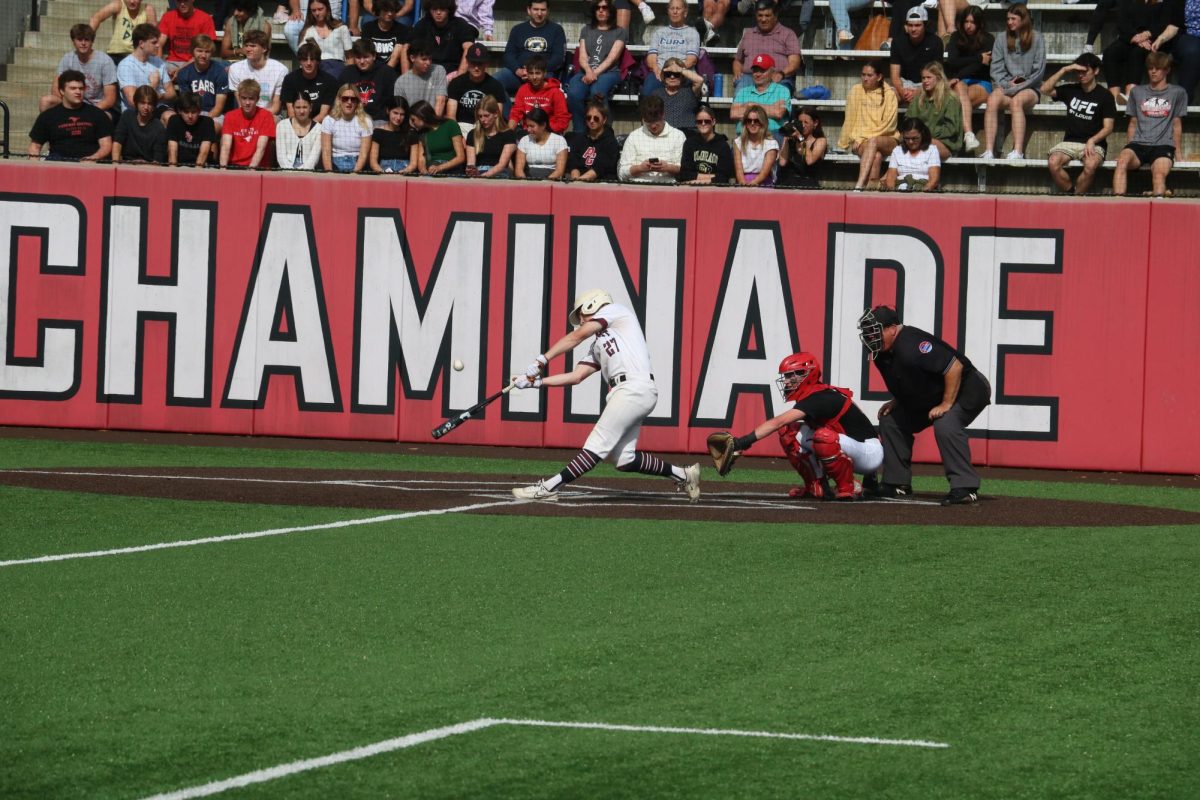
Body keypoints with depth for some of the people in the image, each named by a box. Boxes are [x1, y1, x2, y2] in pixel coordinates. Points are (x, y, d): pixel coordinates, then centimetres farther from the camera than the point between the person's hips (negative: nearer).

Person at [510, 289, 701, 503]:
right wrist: (537, 382, 14)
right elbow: (576, 377, 23)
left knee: (597, 446, -12)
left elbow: (577, 336, -1)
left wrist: (542, 360, -5)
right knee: (623, 459, 4)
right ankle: (682, 474, 14)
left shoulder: (615, 311, 9)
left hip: (634, 388, -9)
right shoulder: (597, 346, 30)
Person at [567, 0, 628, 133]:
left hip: (608, 72, -3)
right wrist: (588, 71, -11)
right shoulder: (586, 30, 25)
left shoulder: (620, 32, 16)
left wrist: (596, 73, -13)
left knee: (596, 93, -39)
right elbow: (582, 57, 12)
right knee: (574, 94, -33)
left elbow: (612, 58, 2)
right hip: (586, 71, 3)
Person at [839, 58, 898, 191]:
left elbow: (888, 125, -7)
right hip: (860, 141, 1)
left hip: (887, 141, -1)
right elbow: (850, 120, 10)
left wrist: (866, 136, -13)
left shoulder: (889, 94, 1)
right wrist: (844, 143, 12)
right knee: (876, 156, -33)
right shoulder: (856, 91, 5)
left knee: (873, 142, -36)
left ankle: (859, 185, -48)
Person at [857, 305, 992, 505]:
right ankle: (897, 484, 15)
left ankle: (965, 487, -32)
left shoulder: (912, 345, -32)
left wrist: (946, 404, -29)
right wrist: (897, 402, 2)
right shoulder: (882, 353, -3)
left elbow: (955, 367, -33)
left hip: (967, 389, -10)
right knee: (890, 420, 9)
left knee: (945, 425, -35)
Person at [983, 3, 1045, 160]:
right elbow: (996, 69, 10)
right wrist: (1007, 84, -8)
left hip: (1028, 89, -2)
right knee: (992, 100, -33)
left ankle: (1018, 152, -49)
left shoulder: (1036, 39, 5)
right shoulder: (1002, 40, 14)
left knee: (1017, 101, -38)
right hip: (1005, 87, 2)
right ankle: (989, 152, -42)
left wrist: (1017, 88, -8)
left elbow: (1038, 71, 0)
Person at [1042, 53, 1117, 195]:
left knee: (1091, 165, -38)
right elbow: (1045, 90, 4)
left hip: (1094, 143, -3)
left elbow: (1108, 127, -2)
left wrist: (1092, 141, -19)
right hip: (1070, 141, 3)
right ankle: (1070, 193, -13)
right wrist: (1064, 71, -1)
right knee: (1053, 162, -30)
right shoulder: (1071, 90, 13)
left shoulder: (1104, 96, 2)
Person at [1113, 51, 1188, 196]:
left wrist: (1178, 152, 10)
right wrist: (1128, 148, 15)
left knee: (1159, 172, -34)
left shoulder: (1177, 93, 14)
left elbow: (1177, 124, 14)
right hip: (1139, 143, 1)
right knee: (1122, 161, -33)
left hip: (1163, 145, -1)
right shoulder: (1137, 92, 21)